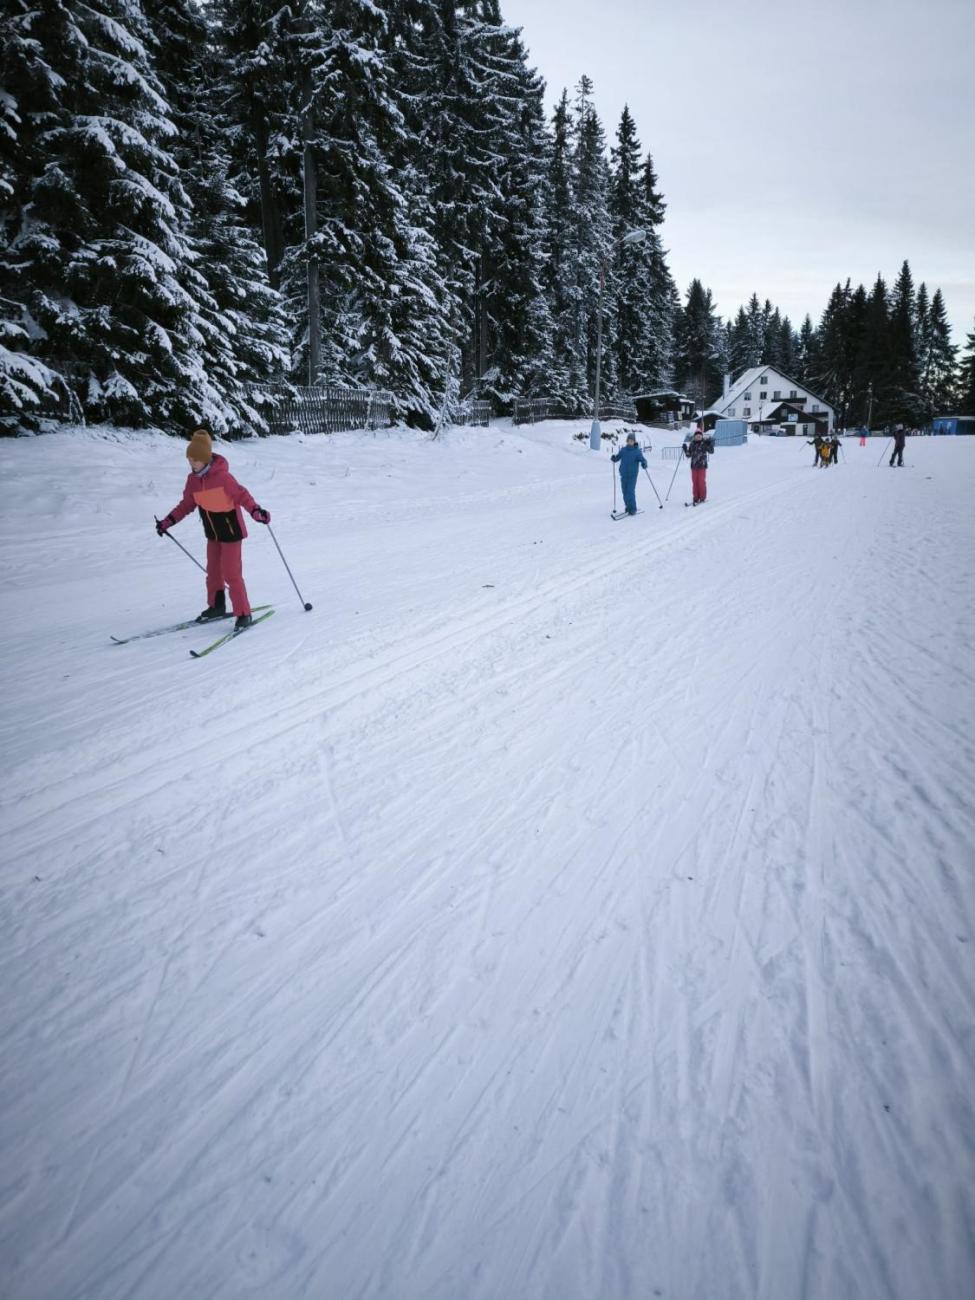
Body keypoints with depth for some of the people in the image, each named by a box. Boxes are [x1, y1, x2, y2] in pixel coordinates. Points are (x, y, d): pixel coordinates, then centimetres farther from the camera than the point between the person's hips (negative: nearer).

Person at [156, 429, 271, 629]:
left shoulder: (222, 476, -22)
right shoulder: (192, 479, 0)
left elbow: (242, 495, -24)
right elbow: (187, 504, 10)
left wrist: (256, 511, -41)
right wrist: (168, 521, 7)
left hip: (231, 529, -7)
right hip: (212, 532, 7)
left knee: (231, 573, -8)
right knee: (213, 570, 18)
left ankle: (244, 614, -1)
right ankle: (216, 606, 35)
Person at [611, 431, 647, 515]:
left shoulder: (637, 451, -4)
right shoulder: (623, 450, 5)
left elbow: (642, 459, -10)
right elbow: (617, 457, 10)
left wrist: (644, 464, -31)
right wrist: (614, 459, -12)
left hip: (632, 475, -4)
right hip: (623, 474, 4)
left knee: (630, 491, -12)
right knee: (625, 492, 7)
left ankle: (633, 509, -3)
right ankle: (628, 507, 22)